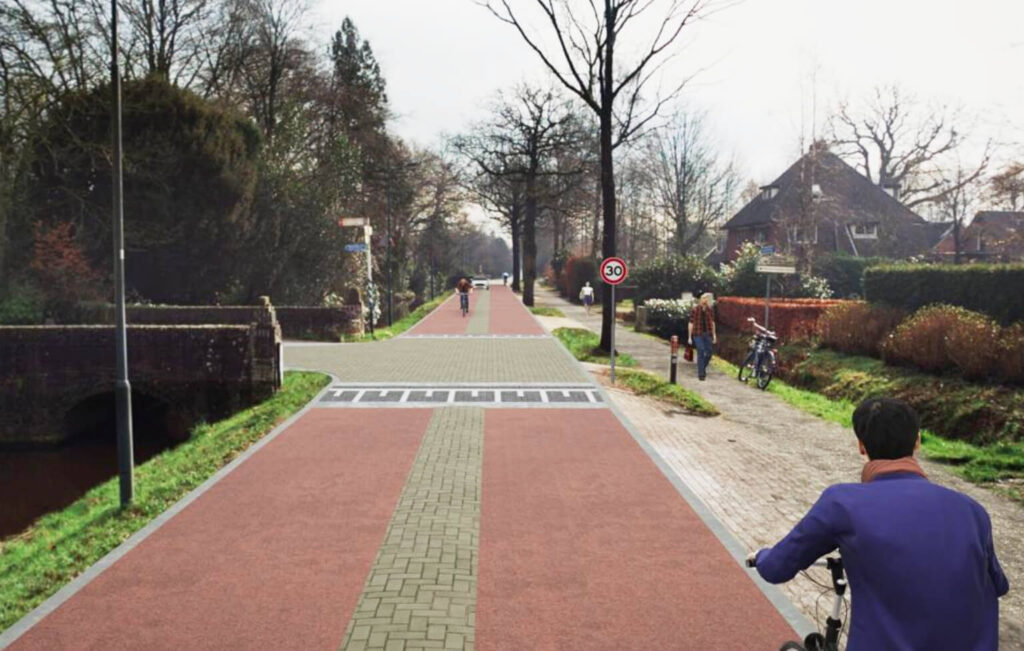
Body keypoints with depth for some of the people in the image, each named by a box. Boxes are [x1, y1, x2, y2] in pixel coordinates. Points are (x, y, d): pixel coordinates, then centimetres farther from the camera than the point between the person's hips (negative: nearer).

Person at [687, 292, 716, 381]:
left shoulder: (710, 310, 5)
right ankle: (701, 374, -3)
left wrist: (714, 335, 9)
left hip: (708, 334, 4)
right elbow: (691, 323, -3)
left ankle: (703, 368, 31)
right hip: (698, 334, -4)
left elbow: (712, 323, 13)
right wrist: (689, 337, -4)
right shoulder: (695, 310, -6)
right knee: (701, 352, -9)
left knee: (709, 352, 4)